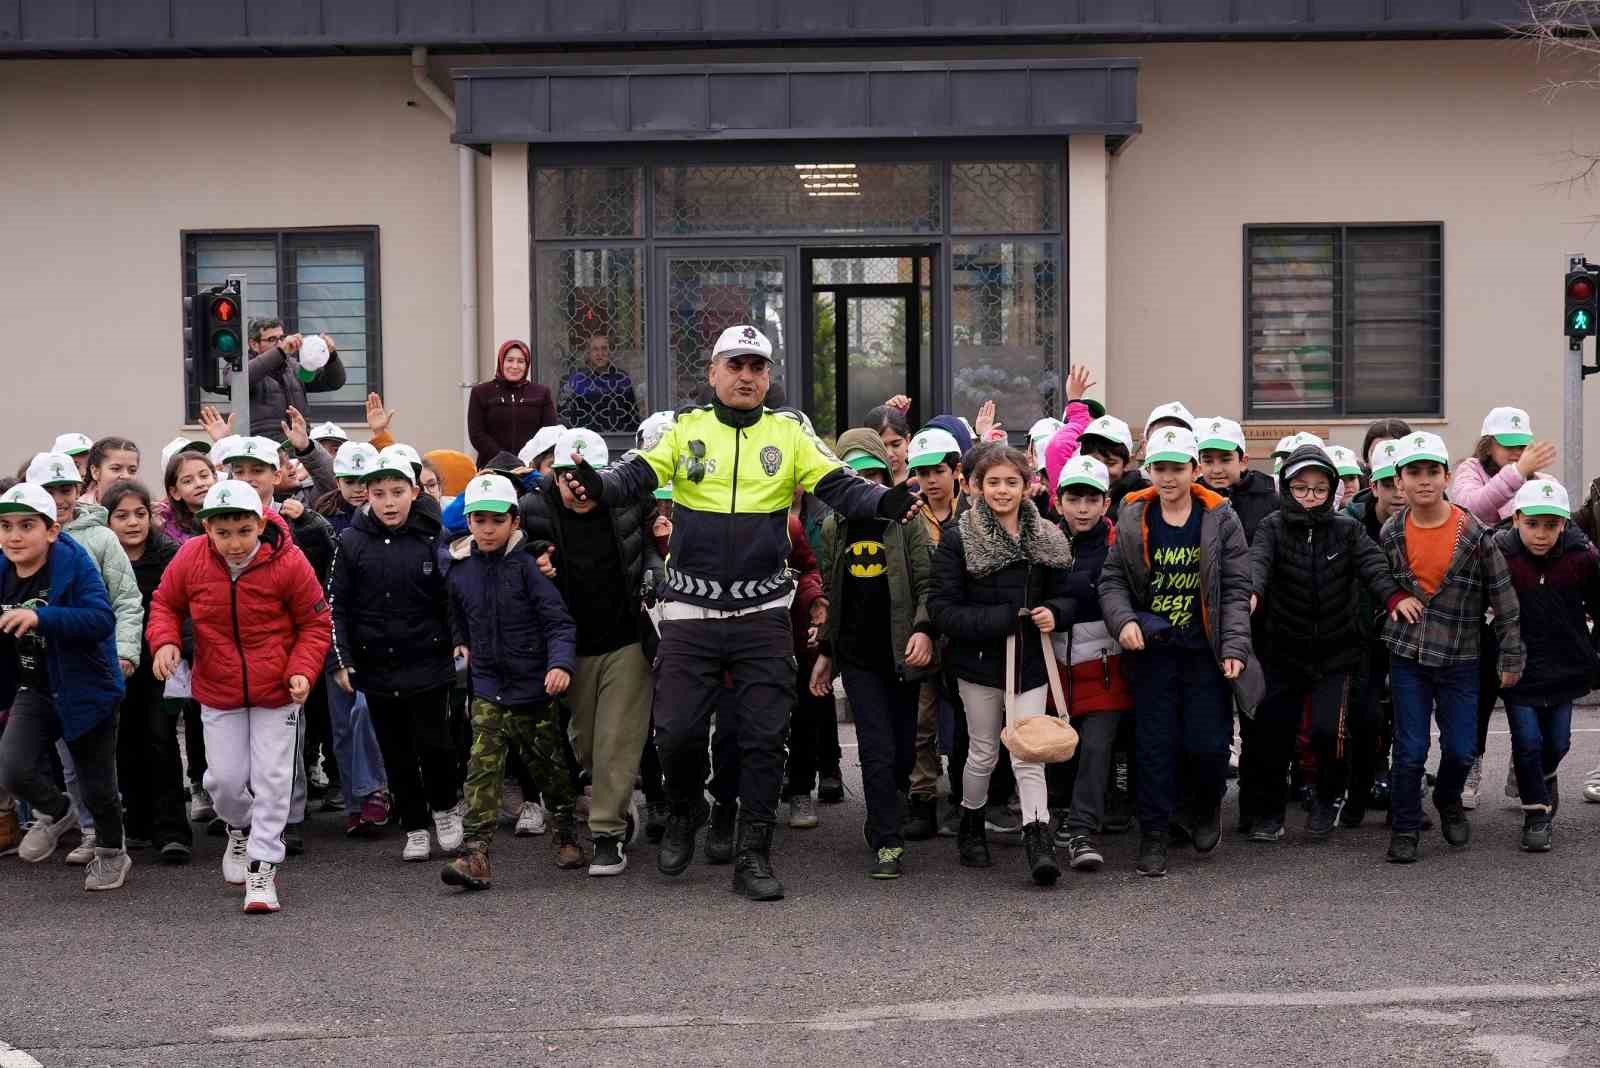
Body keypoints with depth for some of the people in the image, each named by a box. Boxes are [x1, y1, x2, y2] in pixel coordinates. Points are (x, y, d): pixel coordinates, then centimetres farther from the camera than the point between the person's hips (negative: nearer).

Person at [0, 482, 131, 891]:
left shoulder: (76, 565, -18)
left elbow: (102, 619, -31)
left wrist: (40, 617, -41)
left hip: (85, 690, -4)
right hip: (33, 691, 4)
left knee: (97, 787, 8)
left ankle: (111, 852, 37)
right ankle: (56, 812, 17)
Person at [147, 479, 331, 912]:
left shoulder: (288, 563, -17)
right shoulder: (190, 559, -12)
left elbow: (315, 624, -5)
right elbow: (166, 604, 6)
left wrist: (302, 670, -19)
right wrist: (165, 640, -13)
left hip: (276, 692, -2)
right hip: (219, 693, 2)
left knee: (272, 779, -2)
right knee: (225, 778, 5)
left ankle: (262, 866, 9)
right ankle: (240, 829, 38)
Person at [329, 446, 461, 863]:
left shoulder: (432, 538, -3)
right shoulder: (352, 542, -1)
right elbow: (336, 605, 1)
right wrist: (342, 661, -4)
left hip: (427, 663, -2)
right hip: (376, 668, 2)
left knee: (433, 743, -3)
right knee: (396, 753, 8)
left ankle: (445, 807, 23)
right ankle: (415, 828, 21)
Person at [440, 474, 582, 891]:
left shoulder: (528, 565, -13)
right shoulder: (459, 571, 2)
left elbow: (558, 621, -17)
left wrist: (560, 662, -31)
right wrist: (462, 643, 11)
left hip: (535, 688, -3)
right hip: (488, 689, 3)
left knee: (551, 767, 13)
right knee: (482, 767, -11)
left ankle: (567, 836, 36)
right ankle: (475, 854, -18)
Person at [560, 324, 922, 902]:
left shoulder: (788, 436, 4)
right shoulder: (685, 431, 4)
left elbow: (841, 487, -4)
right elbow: (636, 476, -8)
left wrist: (885, 501, -25)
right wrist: (595, 485, -30)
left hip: (763, 614, 0)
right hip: (691, 614, 0)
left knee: (764, 736, 2)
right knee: (677, 730, 0)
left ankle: (754, 855, 12)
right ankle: (686, 812, 30)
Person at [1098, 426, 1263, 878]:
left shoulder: (1221, 519, -1)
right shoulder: (1132, 519, 3)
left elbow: (1236, 588, -2)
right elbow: (1112, 579, 5)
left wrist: (1234, 647, -10)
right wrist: (1123, 620, -14)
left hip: (1205, 652, -1)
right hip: (1152, 650, 1)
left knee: (1208, 744, -4)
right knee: (1154, 744, 0)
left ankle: (1204, 808, 27)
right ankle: (1153, 836, 11)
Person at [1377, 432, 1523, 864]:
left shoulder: (1474, 533, -9)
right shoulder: (1391, 534, -3)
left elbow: (1503, 598, -2)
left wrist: (1511, 658, 0)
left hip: (1459, 659, 0)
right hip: (1407, 656, 0)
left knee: (1460, 750, 4)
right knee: (1410, 750, -2)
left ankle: (1448, 801, 34)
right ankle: (1405, 828, 13)